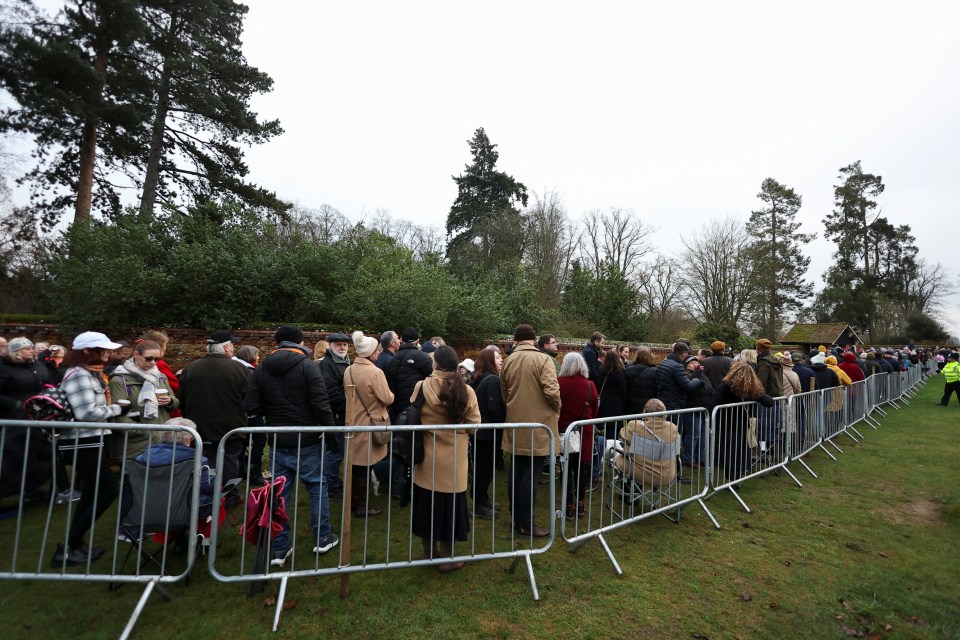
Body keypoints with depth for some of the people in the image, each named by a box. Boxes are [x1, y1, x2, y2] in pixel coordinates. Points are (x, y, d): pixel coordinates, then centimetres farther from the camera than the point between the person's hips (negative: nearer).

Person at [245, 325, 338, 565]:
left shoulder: (261, 369, 0)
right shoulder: (307, 365, -12)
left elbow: (251, 407, -3)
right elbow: (320, 403, -18)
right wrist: (329, 428, -6)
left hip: (278, 442, 4)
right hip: (307, 440, -3)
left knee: (279, 492, 13)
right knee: (317, 486, 12)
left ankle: (279, 548, 22)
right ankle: (323, 538, 22)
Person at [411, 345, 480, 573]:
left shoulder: (421, 387, -14)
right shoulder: (466, 391, -13)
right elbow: (473, 426, -7)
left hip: (427, 458, 1)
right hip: (454, 459, 0)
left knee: (428, 502, 18)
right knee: (449, 504, 14)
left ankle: (429, 551, 35)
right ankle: (447, 558, 27)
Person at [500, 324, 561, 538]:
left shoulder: (508, 361, 3)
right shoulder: (541, 359, -14)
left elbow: (504, 393, 10)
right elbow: (552, 391, -22)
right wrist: (557, 409, -4)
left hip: (516, 425, 6)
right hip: (538, 425, -5)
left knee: (516, 472, 15)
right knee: (530, 475, 3)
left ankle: (517, 517, 29)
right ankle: (526, 524, 13)